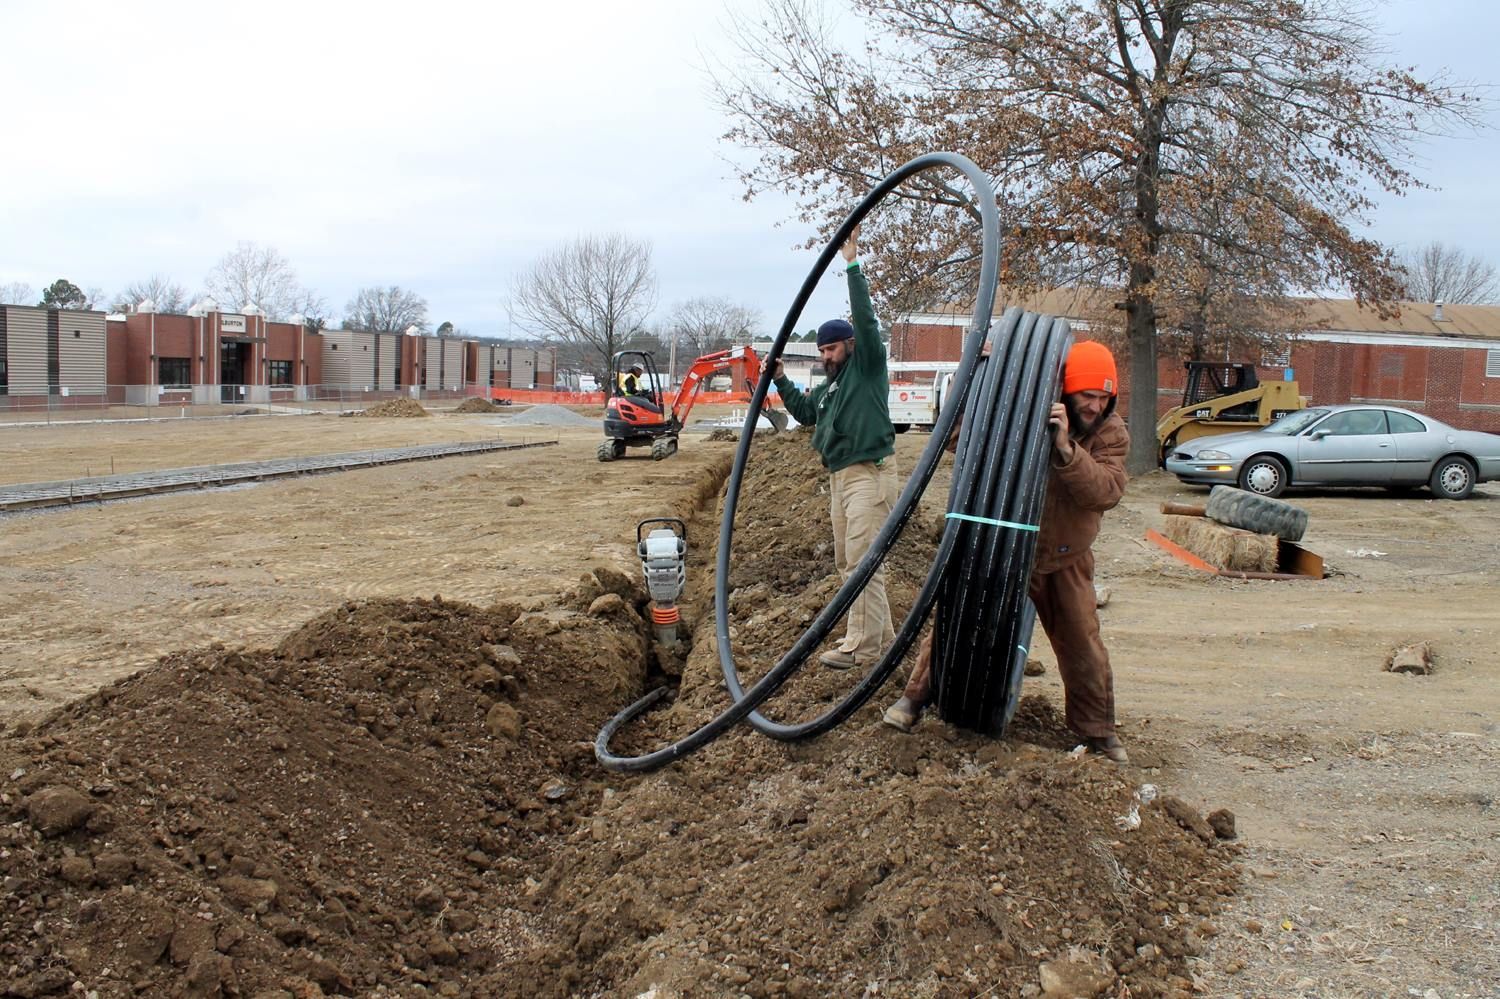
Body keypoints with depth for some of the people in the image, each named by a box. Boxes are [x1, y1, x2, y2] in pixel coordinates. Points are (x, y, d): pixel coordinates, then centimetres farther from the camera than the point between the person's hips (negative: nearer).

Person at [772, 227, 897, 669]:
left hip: (869, 475, -10)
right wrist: (781, 381, 23)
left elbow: (865, 320, -15)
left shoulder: (867, 367, -3)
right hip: (840, 478, 10)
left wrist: (852, 266, -17)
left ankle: (863, 646, -10)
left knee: (862, 560, -12)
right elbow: (805, 412, 35)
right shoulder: (829, 387, 21)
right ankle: (879, 632, 21)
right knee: (846, 561, 13)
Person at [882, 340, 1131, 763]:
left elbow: (1105, 491, -24)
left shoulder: (1111, 433, -9)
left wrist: (1066, 449, -39)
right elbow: (957, 439, -14)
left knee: (1083, 645, 9)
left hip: (1065, 561, 2)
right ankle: (915, 697, 18)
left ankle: (1097, 728, 27)